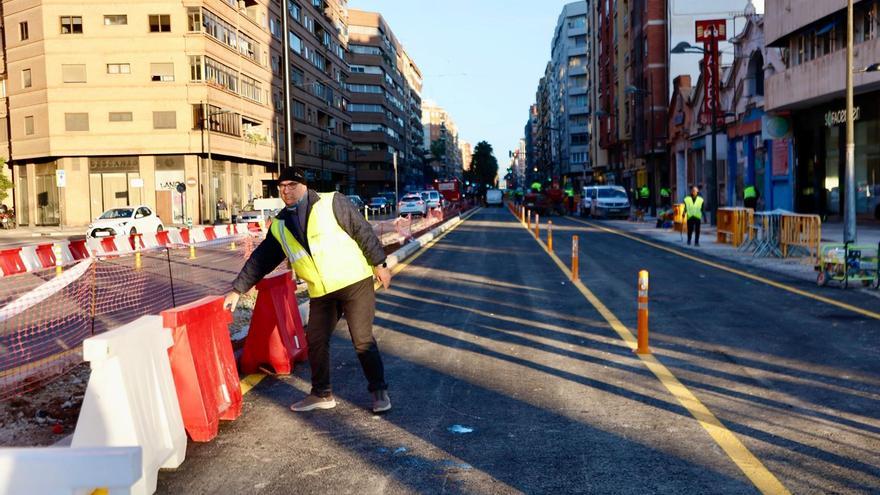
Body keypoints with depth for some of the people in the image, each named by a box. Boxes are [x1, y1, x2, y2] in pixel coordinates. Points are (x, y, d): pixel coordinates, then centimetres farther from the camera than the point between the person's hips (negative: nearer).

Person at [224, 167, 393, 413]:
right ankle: (322, 394, 28)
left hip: (355, 282, -5)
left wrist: (379, 263, -6)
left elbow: (363, 231, -5)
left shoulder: (332, 203, -6)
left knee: (362, 340, -2)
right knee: (316, 342, 10)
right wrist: (237, 290, 13)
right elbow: (260, 259, 14)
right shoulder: (280, 225, 9)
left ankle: (379, 391, 15)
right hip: (321, 292, 5)